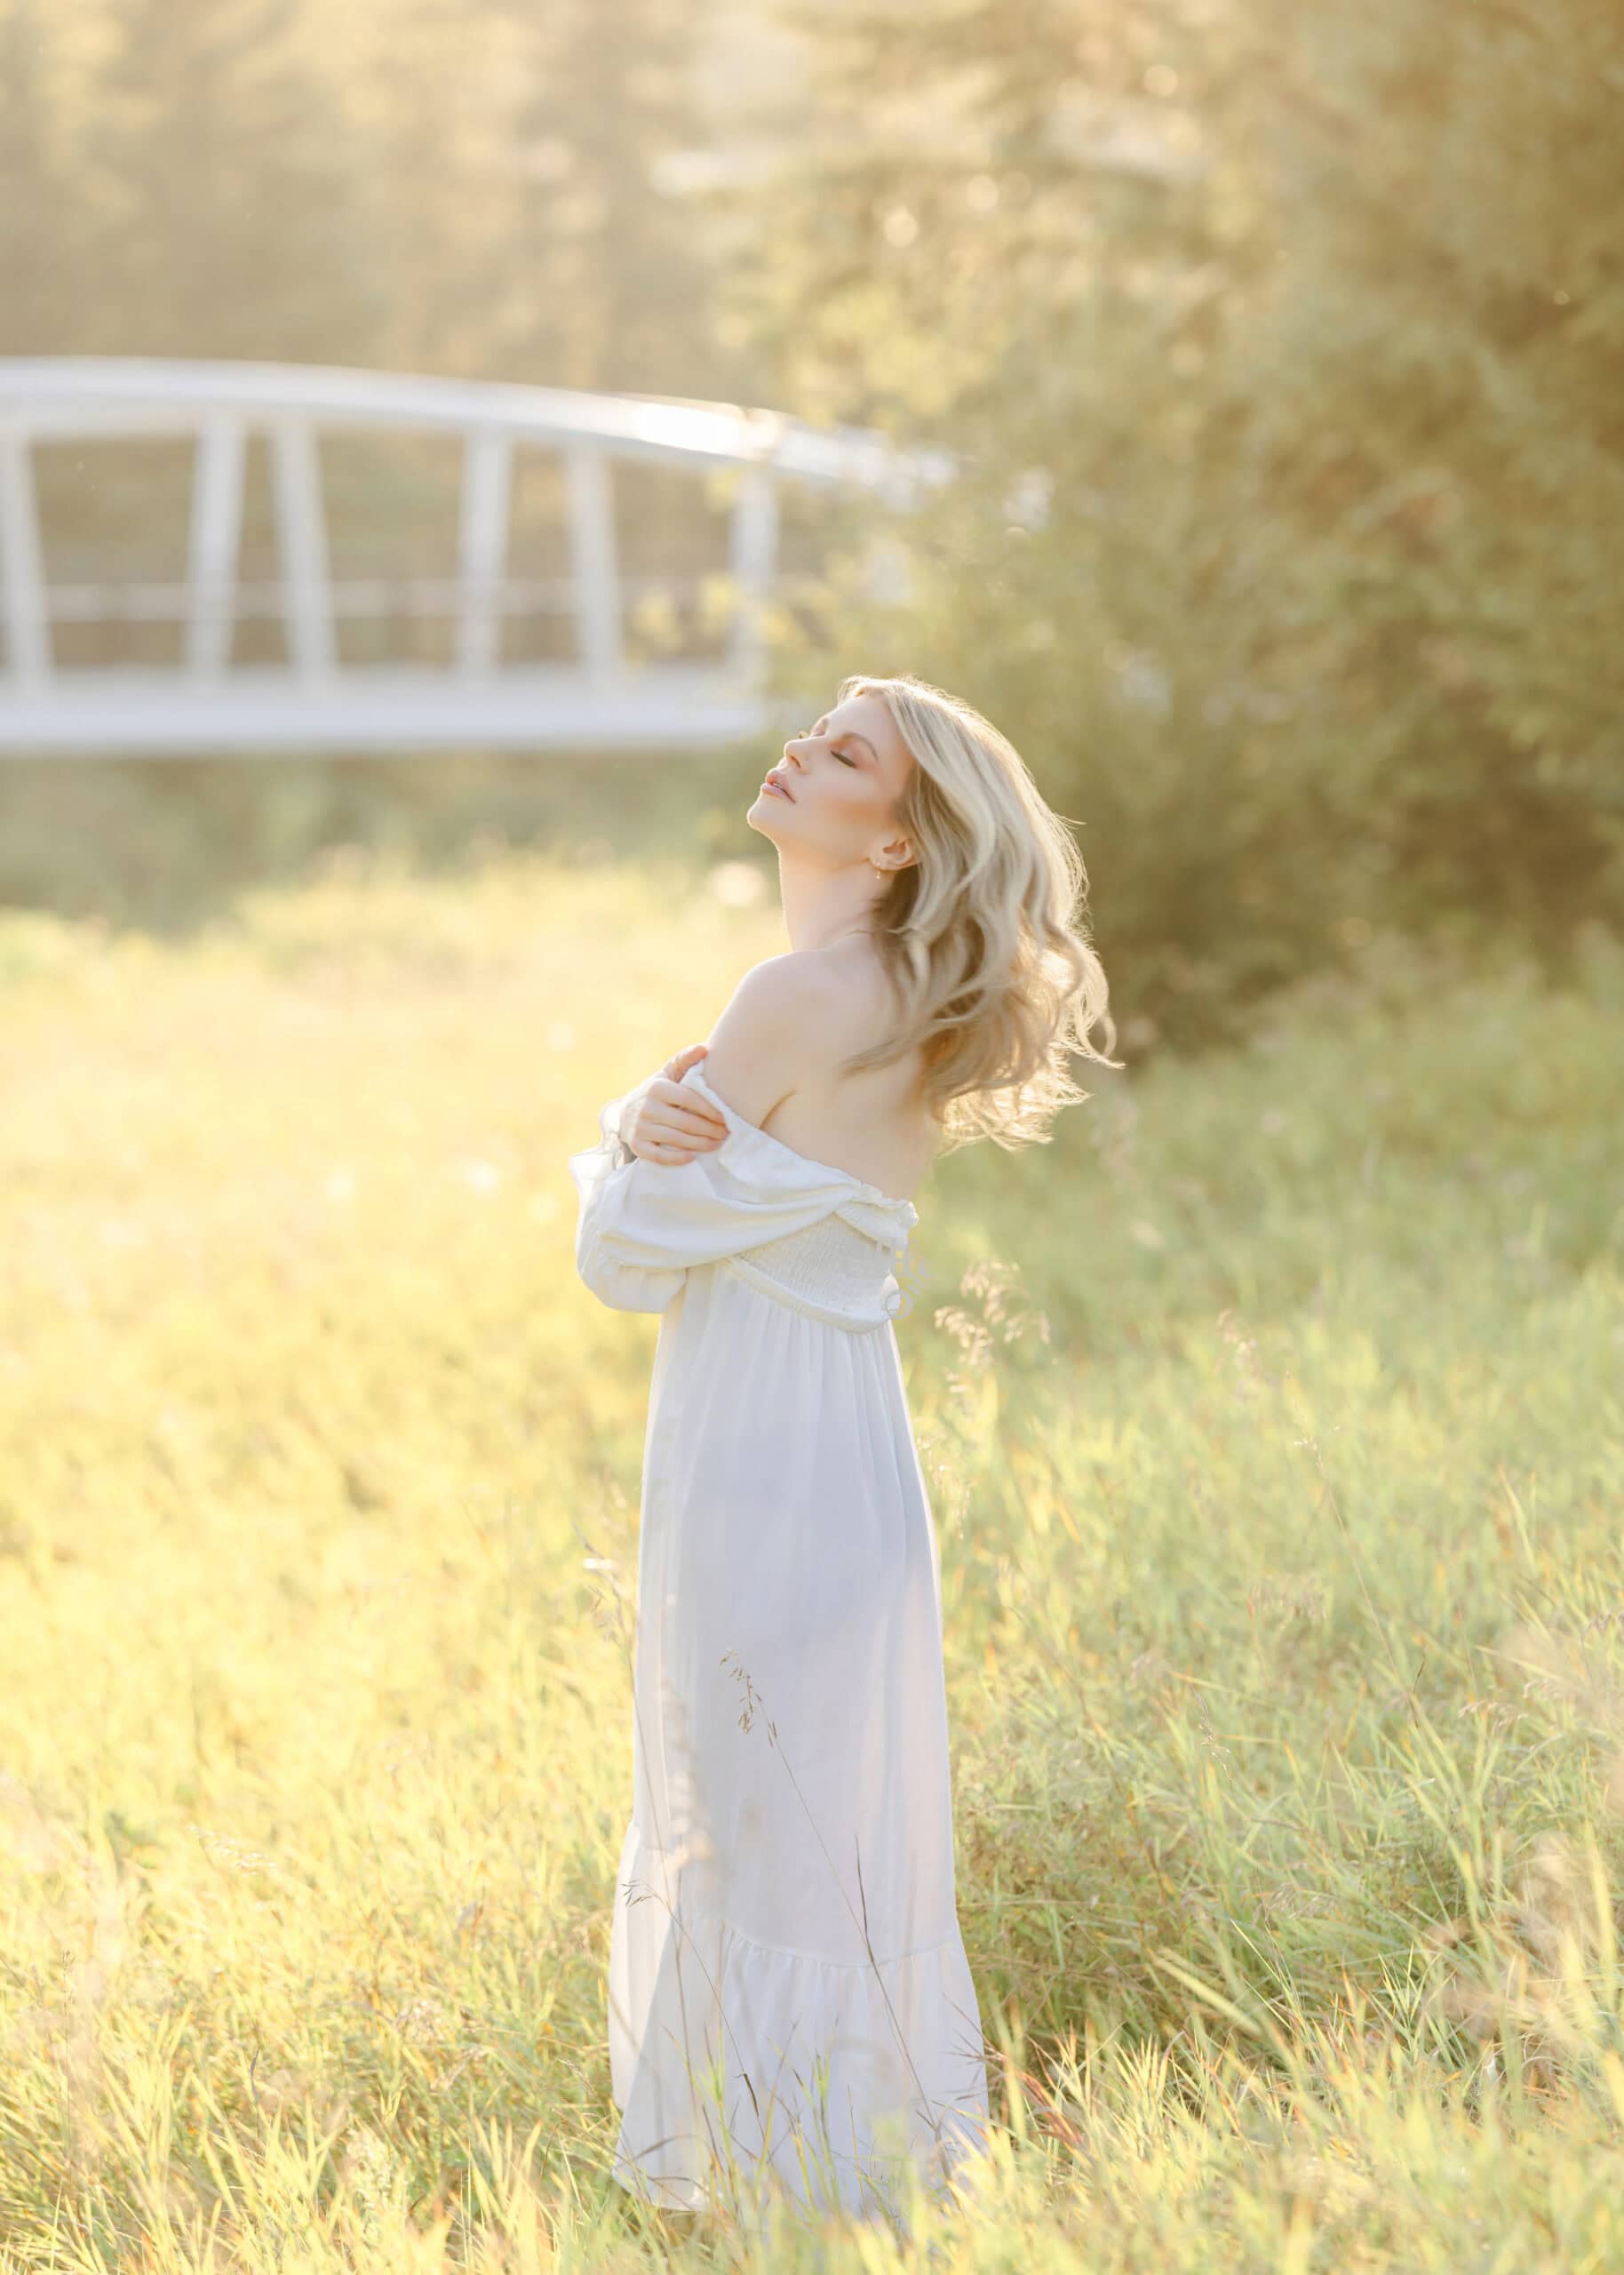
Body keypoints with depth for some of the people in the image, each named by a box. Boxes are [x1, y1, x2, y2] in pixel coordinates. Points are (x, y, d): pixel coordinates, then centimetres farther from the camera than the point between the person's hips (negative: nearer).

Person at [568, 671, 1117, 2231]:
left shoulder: (804, 1002, -18)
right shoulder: (892, 1006, 10)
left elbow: (626, 1252, -14)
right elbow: (610, 1152, 11)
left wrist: (636, 1154, 6)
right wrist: (647, 1121, -11)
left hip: (773, 1471, -9)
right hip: (823, 1452, 9)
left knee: (773, 1849, 2)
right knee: (815, 1844, 19)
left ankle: (810, 2179, 12)